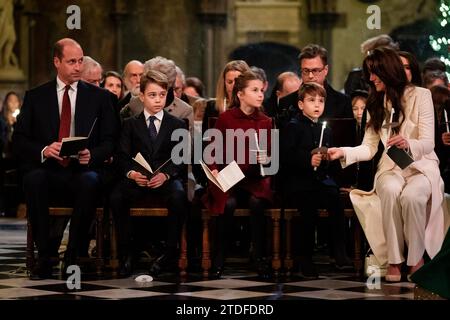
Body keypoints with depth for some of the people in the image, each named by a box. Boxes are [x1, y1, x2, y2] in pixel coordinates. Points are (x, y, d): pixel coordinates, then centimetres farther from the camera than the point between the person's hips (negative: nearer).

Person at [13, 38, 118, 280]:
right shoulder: (36, 96, 12)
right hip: (47, 170, 0)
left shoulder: (99, 97, 12)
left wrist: (92, 156, -14)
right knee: (33, 179, -35)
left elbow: (109, 141, 7)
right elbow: (19, 140, 6)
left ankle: (74, 256, -24)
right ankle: (43, 258, -26)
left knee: (90, 182, -36)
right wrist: (43, 150, -14)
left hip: (82, 171, 0)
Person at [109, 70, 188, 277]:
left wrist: (166, 174, -19)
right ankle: (125, 252, -16)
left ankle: (170, 251, -20)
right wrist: (131, 173, -18)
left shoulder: (177, 125, 11)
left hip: (167, 178, -1)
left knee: (179, 197, -36)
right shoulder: (130, 124, 14)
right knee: (116, 197, -31)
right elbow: (123, 156, 5)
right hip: (138, 179, 1)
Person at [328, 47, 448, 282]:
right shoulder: (376, 103, 14)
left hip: (421, 165, -3)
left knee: (411, 196, -37)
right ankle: (394, 260, -26)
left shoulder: (420, 95, -3)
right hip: (390, 167, 3)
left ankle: (416, 257, -18)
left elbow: (428, 144, -10)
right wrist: (343, 152, -12)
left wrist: (408, 144, -32)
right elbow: (369, 148, 6)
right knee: (390, 191, -34)